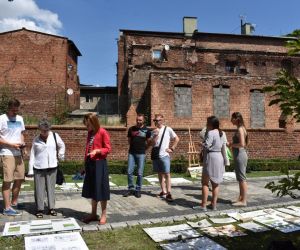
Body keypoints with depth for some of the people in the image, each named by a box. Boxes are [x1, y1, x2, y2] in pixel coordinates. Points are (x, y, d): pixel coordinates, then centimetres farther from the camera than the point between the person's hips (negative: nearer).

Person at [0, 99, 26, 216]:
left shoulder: (20, 119, 11)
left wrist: (22, 144, 0)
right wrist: (12, 144, -17)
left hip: (18, 154, 6)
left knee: (19, 179, 11)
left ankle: (14, 203, 26)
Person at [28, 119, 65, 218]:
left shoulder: (55, 136, 1)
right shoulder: (36, 140, 1)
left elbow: (62, 146, 16)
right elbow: (32, 155, 3)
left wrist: (60, 155, 5)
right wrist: (30, 169, 0)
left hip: (52, 167, 1)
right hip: (38, 168, 0)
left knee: (51, 188, 8)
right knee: (39, 189, 3)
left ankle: (51, 208, 19)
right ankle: (39, 209, 15)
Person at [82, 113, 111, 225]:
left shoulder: (103, 132, -11)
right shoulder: (90, 133, 12)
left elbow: (108, 149, -10)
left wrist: (97, 151, -25)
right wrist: (85, 163, 14)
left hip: (100, 164, -7)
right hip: (90, 164, 7)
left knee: (101, 189, 1)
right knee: (92, 190, 14)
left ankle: (103, 215, 14)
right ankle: (93, 214, 26)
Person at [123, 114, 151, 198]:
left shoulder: (147, 130, 2)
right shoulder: (131, 129, 7)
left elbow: (148, 142, 9)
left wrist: (143, 148, 3)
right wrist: (134, 146, 8)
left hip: (141, 154, -2)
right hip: (131, 153, 2)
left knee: (140, 173, 1)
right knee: (129, 172, 1)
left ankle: (138, 190, 13)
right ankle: (130, 189, 14)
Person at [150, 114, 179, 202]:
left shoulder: (168, 129, -2)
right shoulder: (154, 131, 9)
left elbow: (177, 139, 2)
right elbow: (152, 143, 0)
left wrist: (172, 148, -3)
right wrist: (156, 135, -12)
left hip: (164, 155, -5)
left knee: (167, 174, -8)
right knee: (160, 174, 9)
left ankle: (168, 193, -6)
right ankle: (163, 192, 16)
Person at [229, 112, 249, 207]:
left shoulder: (240, 129, -15)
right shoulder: (240, 128, 13)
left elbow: (242, 144, -25)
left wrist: (231, 144, -11)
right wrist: (232, 144, 11)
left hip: (240, 155, -10)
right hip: (239, 155, 10)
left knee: (242, 178, -3)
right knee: (240, 178, 15)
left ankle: (243, 201, 5)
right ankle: (240, 198, 24)